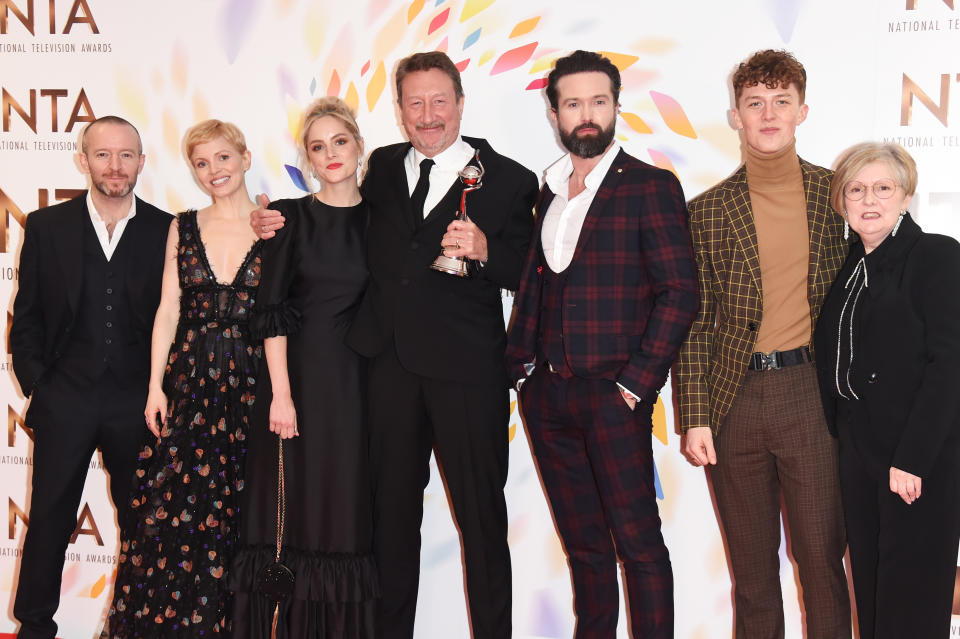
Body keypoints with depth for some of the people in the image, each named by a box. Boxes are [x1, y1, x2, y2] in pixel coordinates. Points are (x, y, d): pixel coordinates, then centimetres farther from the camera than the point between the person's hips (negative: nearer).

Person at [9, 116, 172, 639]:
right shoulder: (47, 227, 1)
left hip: (138, 401, 0)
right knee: (49, 518, 9)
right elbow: (26, 317, 4)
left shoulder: (166, 231, -1)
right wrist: (36, 385, -2)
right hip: (64, 398, 0)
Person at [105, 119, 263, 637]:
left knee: (231, 514, 2)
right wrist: (156, 386, 1)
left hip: (249, 385, -2)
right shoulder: (183, 227, 9)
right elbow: (168, 310, 8)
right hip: (187, 383, 2)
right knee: (170, 507, -1)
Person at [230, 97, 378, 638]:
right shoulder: (290, 216, 2)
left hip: (356, 378, 2)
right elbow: (272, 312, -4)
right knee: (295, 502, 1)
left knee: (350, 506, 4)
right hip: (296, 372, -1)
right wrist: (281, 393, -11)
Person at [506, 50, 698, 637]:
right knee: (583, 544, 13)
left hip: (612, 394, -5)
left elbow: (680, 293, -9)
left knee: (638, 542, -4)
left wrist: (636, 381, -13)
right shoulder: (548, 192, 15)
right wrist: (522, 363, 6)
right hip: (547, 395, 6)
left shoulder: (651, 187, -3)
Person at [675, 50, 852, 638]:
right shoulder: (708, 210, 4)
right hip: (735, 400, 1)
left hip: (812, 392, -1)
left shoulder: (835, 194, 5)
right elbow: (694, 321, 4)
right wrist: (694, 417, -2)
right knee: (752, 567, 10)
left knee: (821, 555, 1)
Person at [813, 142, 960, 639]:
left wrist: (912, 458, -20)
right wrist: (841, 435, 3)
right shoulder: (850, 266, 12)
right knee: (869, 585, 13)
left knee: (913, 597, 0)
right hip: (860, 448, 7)